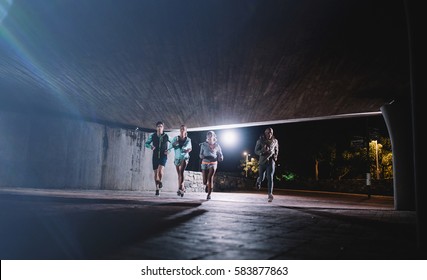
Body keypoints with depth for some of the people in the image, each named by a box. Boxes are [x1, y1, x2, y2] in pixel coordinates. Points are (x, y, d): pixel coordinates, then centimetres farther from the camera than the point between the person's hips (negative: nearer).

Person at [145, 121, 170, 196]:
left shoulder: (166, 136, 0)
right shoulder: (152, 136, 0)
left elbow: (169, 145, 12)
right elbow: (146, 143, 6)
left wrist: (168, 150, -7)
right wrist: (151, 146, -15)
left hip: (163, 156, -2)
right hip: (155, 156, 2)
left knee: (160, 170, -24)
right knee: (156, 173, 6)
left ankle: (160, 181, 8)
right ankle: (157, 189, 19)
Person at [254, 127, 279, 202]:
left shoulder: (275, 141, 3)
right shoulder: (260, 140, -3)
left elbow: (276, 150, 20)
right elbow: (256, 151, -3)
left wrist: (275, 156, 2)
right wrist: (262, 151, -22)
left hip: (271, 161, 0)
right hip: (262, 161, 0)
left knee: (270, 177, -14)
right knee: (261, 177, 12)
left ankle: (270, 194, -17)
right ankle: (258, 180, 49)